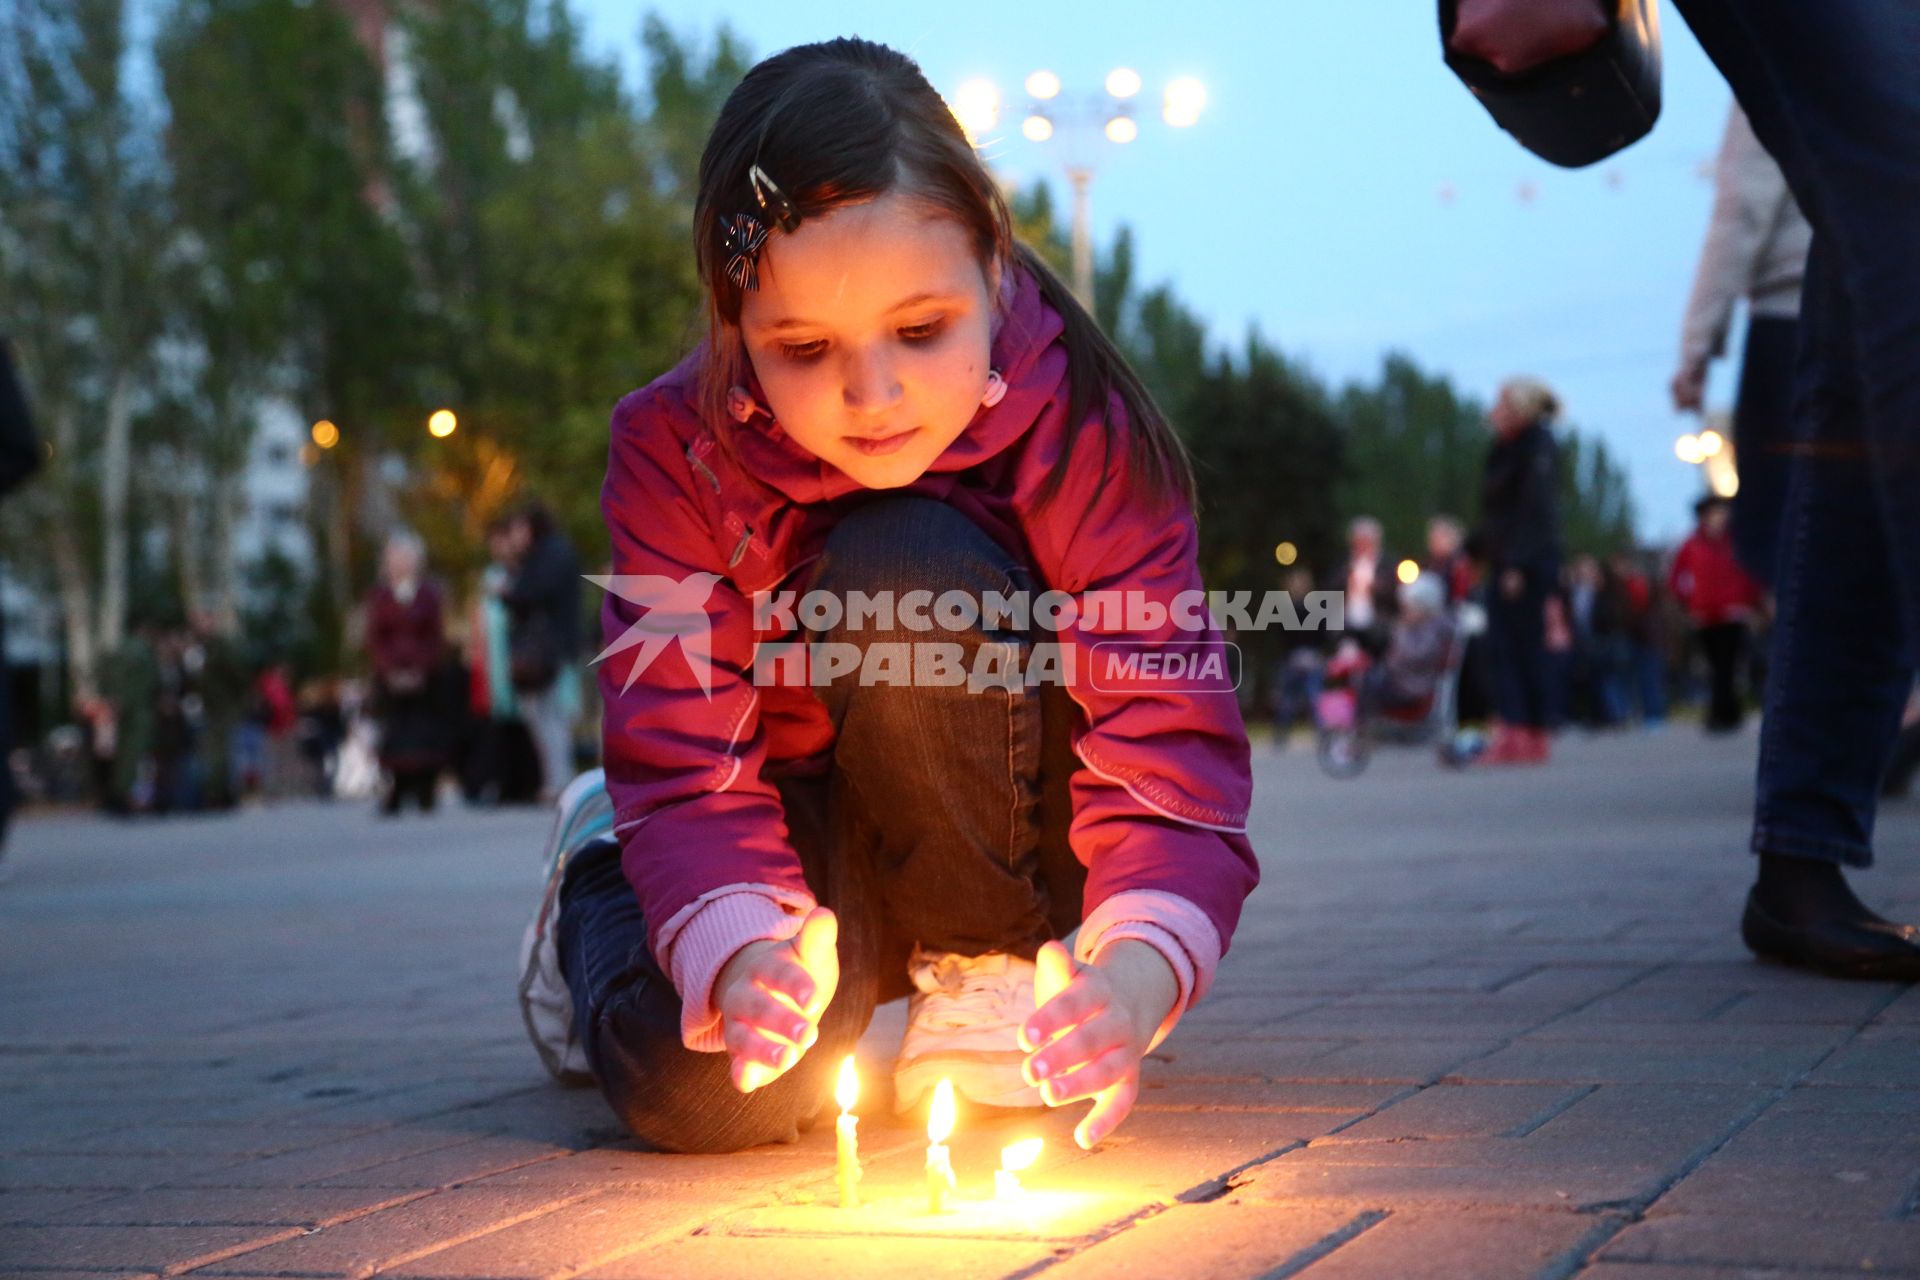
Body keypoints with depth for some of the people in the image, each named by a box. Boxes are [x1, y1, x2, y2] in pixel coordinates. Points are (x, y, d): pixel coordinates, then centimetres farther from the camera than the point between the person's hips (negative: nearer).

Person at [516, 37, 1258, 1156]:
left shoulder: (1087, 433, -22)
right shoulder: (676, 451, -18)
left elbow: (1168, 750, -27)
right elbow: (688, 760, -21)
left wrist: (1135, 978, -48)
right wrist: (739, 957, -44)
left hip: (1012, 849, -2)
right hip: (799, 834, 2)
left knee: (906, 565, -31)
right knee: (695, 1086, -29)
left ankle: (990, 972, -11)